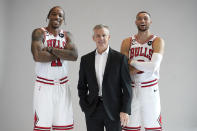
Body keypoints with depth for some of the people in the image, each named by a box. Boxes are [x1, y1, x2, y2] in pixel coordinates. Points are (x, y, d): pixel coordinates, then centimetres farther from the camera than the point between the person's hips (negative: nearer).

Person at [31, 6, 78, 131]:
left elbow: (74, 55, -9)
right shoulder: (39, 33, -3)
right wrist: (62, 54, -10)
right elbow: (38, 56, -20)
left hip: (63, 85, 4)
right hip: (44, 85, -4)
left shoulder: (67, 35, 9)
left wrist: (51, 49, -14)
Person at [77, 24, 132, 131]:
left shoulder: (120, 58, -1)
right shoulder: (85, 59, 7)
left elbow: (126, 86, -3)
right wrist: (84, 106, 2)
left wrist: (125, 110, -8)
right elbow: (82, 86, 12)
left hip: (113, 110, -2)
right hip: (92, 110, 2)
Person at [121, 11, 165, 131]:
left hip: (150, 90, -2)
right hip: (131, 89, 2)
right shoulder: (127, 42, 5)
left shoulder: (157, 41, -2)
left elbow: (153, 67, -17)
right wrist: (145, 66, -12)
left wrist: (132, 62, -10)